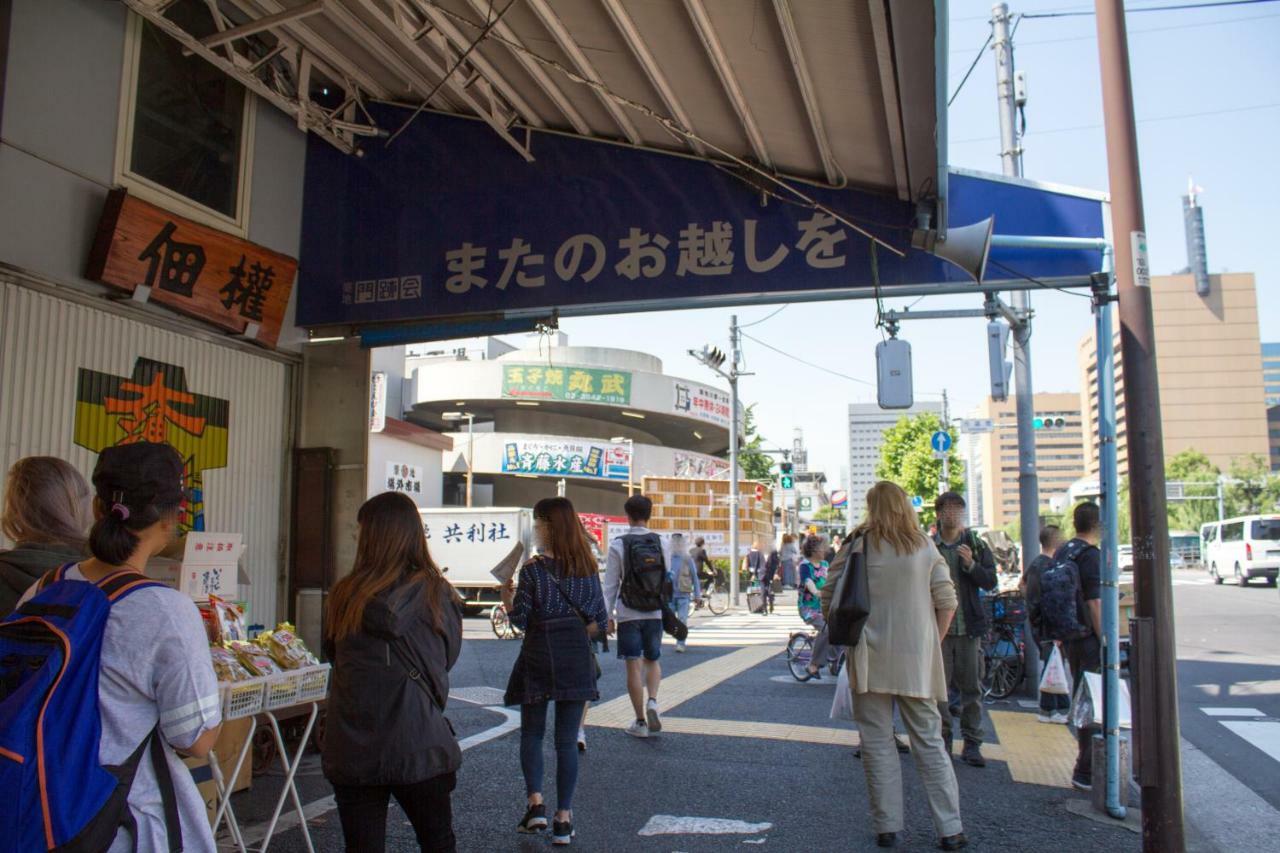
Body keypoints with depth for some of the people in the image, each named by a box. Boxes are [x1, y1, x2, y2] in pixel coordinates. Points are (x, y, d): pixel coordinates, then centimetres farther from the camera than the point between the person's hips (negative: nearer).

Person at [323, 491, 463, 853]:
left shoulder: (345, 593, -6)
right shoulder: (436, 592, -8)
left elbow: (332, 653, 11)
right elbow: (447, 658, 5)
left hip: (352, 751, 1)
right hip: (418, 749, -1)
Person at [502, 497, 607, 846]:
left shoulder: (533, 569, -10)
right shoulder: (587, 568, 2)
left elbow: (520, 620, -8)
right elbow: (600, 622, 3)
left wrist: (508, 596, 8)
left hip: (538, 658, -3)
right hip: (576, 660, 3)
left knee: (531, 734, 14)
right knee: (567, 740, 9)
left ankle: (536, 804, 3)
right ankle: (563, 819, 11)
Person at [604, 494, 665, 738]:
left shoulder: (618, 545, -6)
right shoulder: (660, 542, 0)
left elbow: (611, 585, -5)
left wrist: (608, 616, 2)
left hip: (628, 614, -2)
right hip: (654, 612, 2)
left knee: (634, 666, 4)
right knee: (653, 660, 19)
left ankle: (640, 722, 9)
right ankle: (652, 702, -5)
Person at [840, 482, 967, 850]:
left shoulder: (859, 545, -2)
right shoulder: (925, 547, 3)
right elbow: (947, 602, 2)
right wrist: (933, 642, 12)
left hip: (871, 657, -2)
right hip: (917, 659, 2)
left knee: (878, 741, 6)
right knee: (929, 740, 10)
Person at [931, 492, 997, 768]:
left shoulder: (976, 546, 6)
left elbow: (990, 581, -1)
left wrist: (972, 565, -15)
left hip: (969, 626, 1)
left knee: (972, 686, 3)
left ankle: (972, 744, 12)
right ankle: (942, 738, 16)